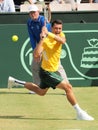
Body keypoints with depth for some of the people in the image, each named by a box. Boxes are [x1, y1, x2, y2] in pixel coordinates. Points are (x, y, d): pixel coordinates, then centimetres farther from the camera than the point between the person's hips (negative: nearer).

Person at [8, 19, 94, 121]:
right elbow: (37, 54, -40)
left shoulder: (60, 35, -5)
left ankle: (15, 82, 38)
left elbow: (62, 41, -31)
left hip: (53, 70, 9)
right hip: (47, 72, -9)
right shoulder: (46, 41, -25)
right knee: (68, 87, -16)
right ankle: (79, 113, -9)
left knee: (41, 92, 28)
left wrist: (49, 34, -42)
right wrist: (42, 39, -47)